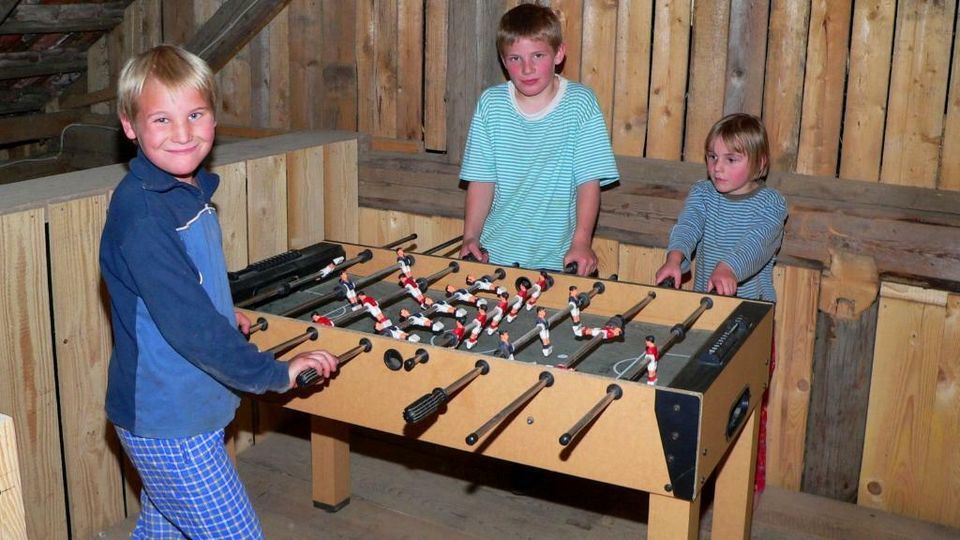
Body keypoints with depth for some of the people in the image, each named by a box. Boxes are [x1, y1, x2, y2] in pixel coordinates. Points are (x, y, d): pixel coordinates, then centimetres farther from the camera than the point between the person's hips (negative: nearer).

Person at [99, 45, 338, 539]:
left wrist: (222, 317, 11)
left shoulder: (191, 191, 5)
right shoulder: (139, 211, -24)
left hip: (188, 407, 9)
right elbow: (187, 324, -27)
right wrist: (275, 373, -20)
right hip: (168, 423, -9)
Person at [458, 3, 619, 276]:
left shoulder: (579, 103, -6)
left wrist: (581, 241, -17)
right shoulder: (490, 104, -1)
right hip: (496, 251, 2)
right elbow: (482, 179, 2)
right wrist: (470, 237, -6)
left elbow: (589, 180, -7)